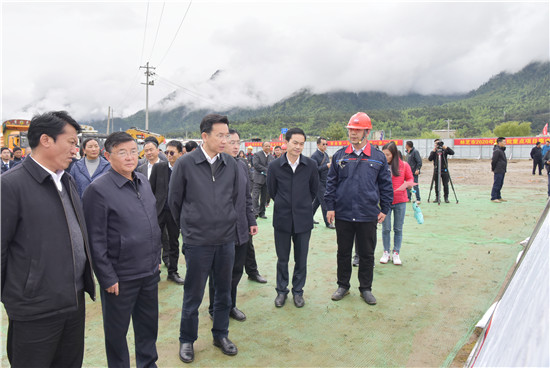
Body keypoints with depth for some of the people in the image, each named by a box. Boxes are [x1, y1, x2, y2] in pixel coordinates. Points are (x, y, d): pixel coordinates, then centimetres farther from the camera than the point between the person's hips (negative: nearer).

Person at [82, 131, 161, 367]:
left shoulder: (143, 181, 6)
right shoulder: (98, 189, -15)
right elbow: (96, 240, -14)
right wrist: (108, 278, -13)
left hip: (150, 271, 6)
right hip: (121, 277, -6)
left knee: (149, 324, 20)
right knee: (117, 330, 13)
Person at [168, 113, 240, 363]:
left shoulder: (231, 164, -1)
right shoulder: (185, 164, -9)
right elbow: (174, 201, 1)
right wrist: (189, 227, 10)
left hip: (226, 239, 3)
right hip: (197, 241, -3)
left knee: (224, 292, 16)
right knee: (193, 295, 10)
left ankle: (221, 335, 36)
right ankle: (187, 340, 31)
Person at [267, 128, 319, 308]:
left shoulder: (311, 165, -3)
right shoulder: (274, 166, -5)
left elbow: (314, 190, 9)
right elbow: (272, 191, 7)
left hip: (303, 219, 1)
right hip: (282, 219, 0)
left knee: (301, 259, 10)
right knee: (282, 259, 11)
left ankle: (298, 290, 29)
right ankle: (281, 290, 29)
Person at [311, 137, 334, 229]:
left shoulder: (326, 154, 13)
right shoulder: (314, 155, -13)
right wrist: (326, 166, -25)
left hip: (325, 182, 8)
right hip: (319, 182, -8)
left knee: (317, 201, 15)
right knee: (324, 202, -6)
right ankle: (327, 223, 0)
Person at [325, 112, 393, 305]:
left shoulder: (378, 157, 1)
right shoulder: (339, 156, 2)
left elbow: (386, 185, 6)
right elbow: (331, 182, 5)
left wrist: (384, 209, 3)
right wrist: (330, 207, 0)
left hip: (368, 215, 0)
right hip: (343, 214, 1)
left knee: (367, 254, 10)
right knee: (343, 252, 12)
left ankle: (366, 288, 26)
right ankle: (343, 285, 28)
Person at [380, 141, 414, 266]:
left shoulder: (404, 165, -1)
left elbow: (410, 179, 9)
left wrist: (407, 184, -13)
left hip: (400, 202, 1)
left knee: (398, 229, 8)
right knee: (386, 228, 6)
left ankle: (396, 253, 20)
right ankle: (386, 252, 21)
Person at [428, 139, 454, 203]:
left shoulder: (444, 150, 5)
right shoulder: (433, 152, 6)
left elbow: (452, 153, -9)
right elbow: (429, 159, -9)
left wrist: (446, 147, -18)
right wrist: (434, 151, -17)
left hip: (444, 170, -1)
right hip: (436, 170, 1)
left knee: (445, 184, -1)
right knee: (437, 185, 3)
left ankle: (446, 197, 10)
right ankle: (437, 197, 13)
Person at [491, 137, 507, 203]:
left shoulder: (501, 150, 17)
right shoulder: (497, 150, -16)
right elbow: (494, 161, -17)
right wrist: (493, 169, -8)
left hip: (502, 171, 10)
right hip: (498, 171, -10)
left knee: (500, 185, 14)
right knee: (496, 184, -7)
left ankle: (498, 197, 21)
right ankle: (493, 198, -3)